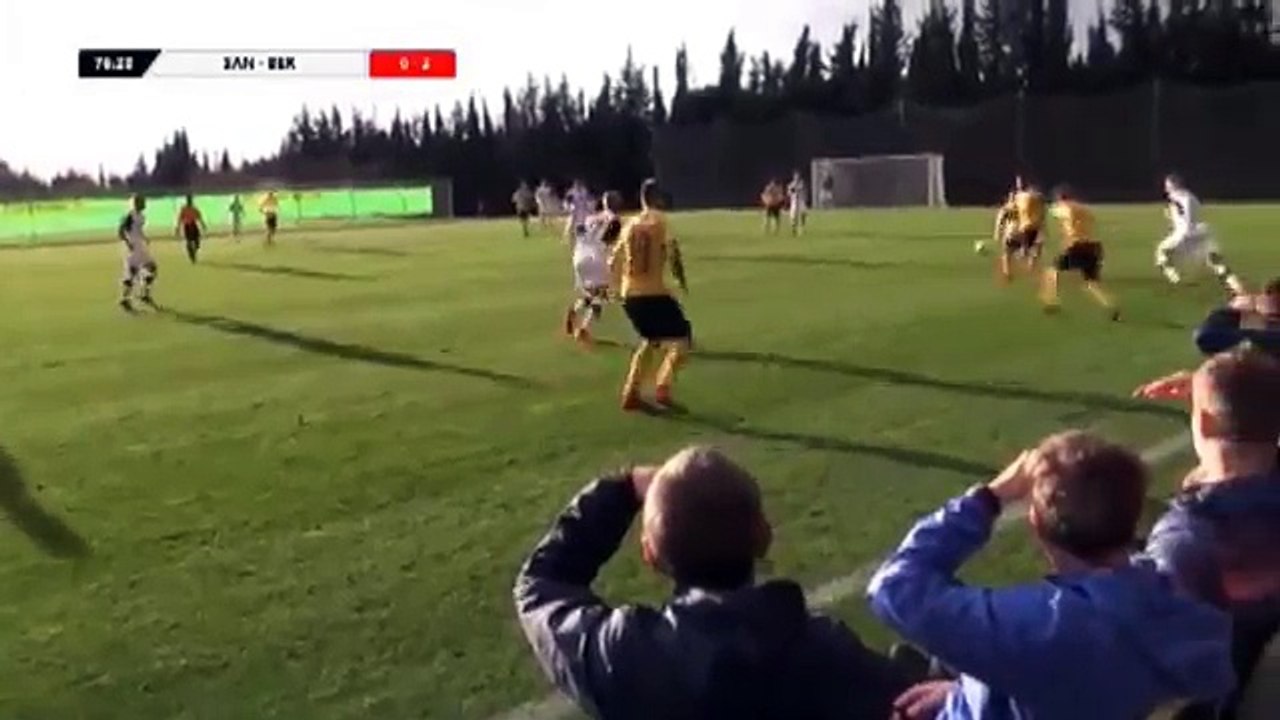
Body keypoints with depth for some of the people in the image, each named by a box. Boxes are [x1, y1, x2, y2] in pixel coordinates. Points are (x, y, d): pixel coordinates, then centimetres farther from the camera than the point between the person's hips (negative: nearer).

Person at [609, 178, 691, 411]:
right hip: (654, 293, -7)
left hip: (629, 295, 7)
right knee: (682, 339, 4)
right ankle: (663, 388, -11)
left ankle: (631, 394, 20)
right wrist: (681, 279, -2)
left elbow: (613, 261, 16)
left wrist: (621, 288, 28)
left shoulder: (631, 224, 12)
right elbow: (672, 252, -16)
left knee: (650, 340, 24)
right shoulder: (661, 220, -4)